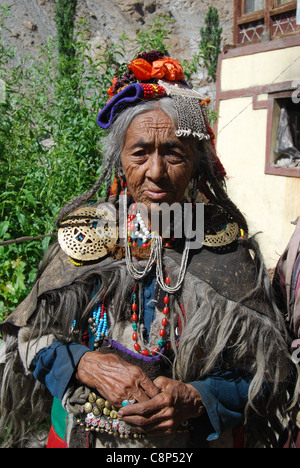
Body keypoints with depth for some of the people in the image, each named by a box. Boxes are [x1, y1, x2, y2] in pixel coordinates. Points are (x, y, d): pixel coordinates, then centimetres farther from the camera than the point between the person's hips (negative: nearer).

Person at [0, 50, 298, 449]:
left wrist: (196, 400, -24)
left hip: (196, 438, -1)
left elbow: (264, 371, -9)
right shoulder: (84, 231, -11)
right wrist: (87, 365, -21)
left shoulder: (229, 246, -14)